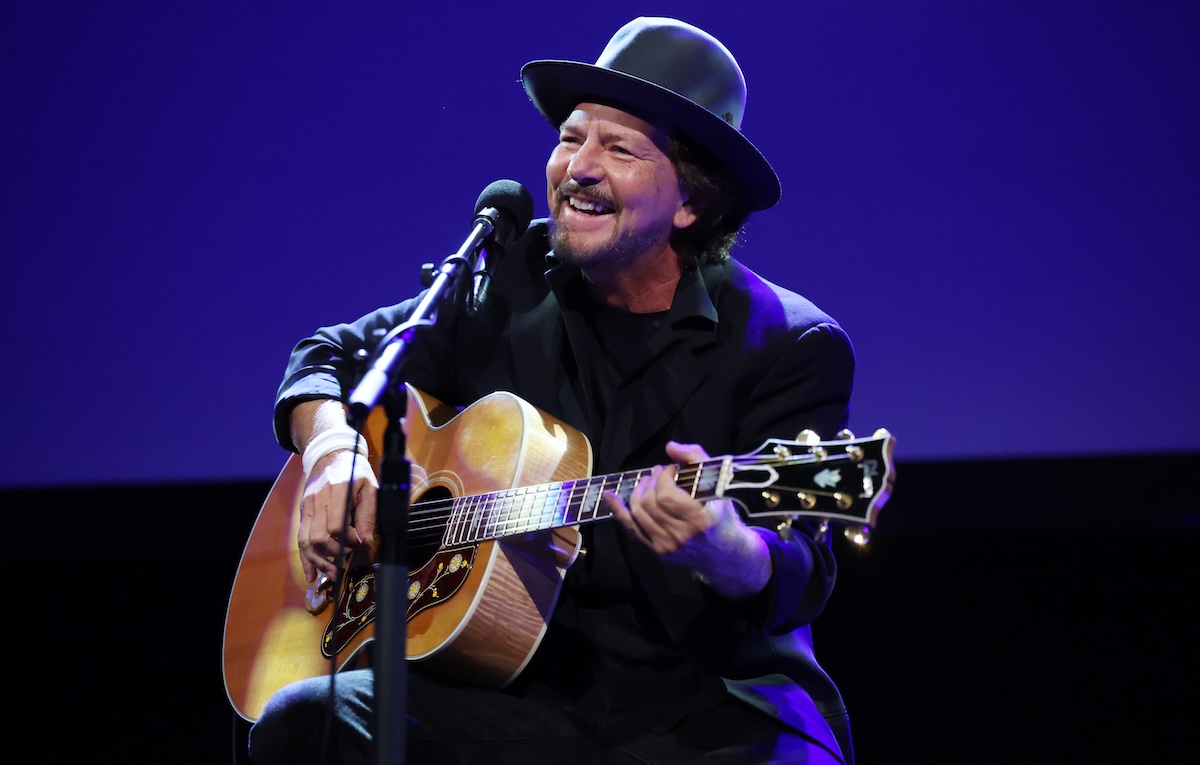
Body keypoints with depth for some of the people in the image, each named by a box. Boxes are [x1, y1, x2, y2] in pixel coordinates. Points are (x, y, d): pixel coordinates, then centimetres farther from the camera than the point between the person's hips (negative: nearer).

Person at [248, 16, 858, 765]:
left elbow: (799, 580, -15)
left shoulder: (790, 347, -4)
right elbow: (332, 357, 22)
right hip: (527, 695, 3)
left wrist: (722, 550, -39)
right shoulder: (509, 288, 9)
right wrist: (332, 450, -1)